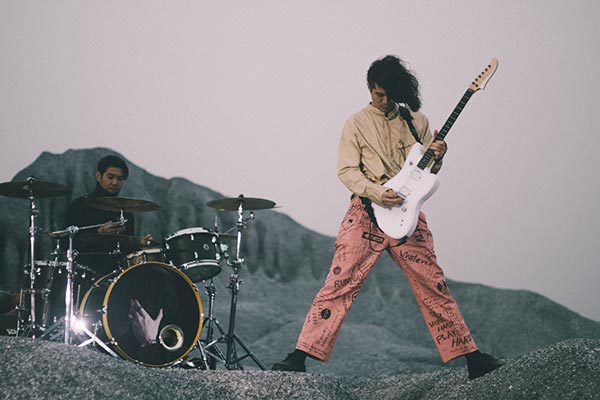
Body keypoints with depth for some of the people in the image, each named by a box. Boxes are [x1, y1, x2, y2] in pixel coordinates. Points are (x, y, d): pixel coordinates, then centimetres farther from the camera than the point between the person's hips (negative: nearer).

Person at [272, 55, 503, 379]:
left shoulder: (416, 121, 13)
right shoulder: (357, 124, 5)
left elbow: (427, 169, 18)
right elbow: (346, 170, -1)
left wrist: (437, 156, -5)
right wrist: (376, 193, -18)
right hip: (367, 213, -3)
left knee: (433, 286, 3)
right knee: (339, 284, -11)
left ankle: (472, 358, 8)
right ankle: (300, 356, -11)